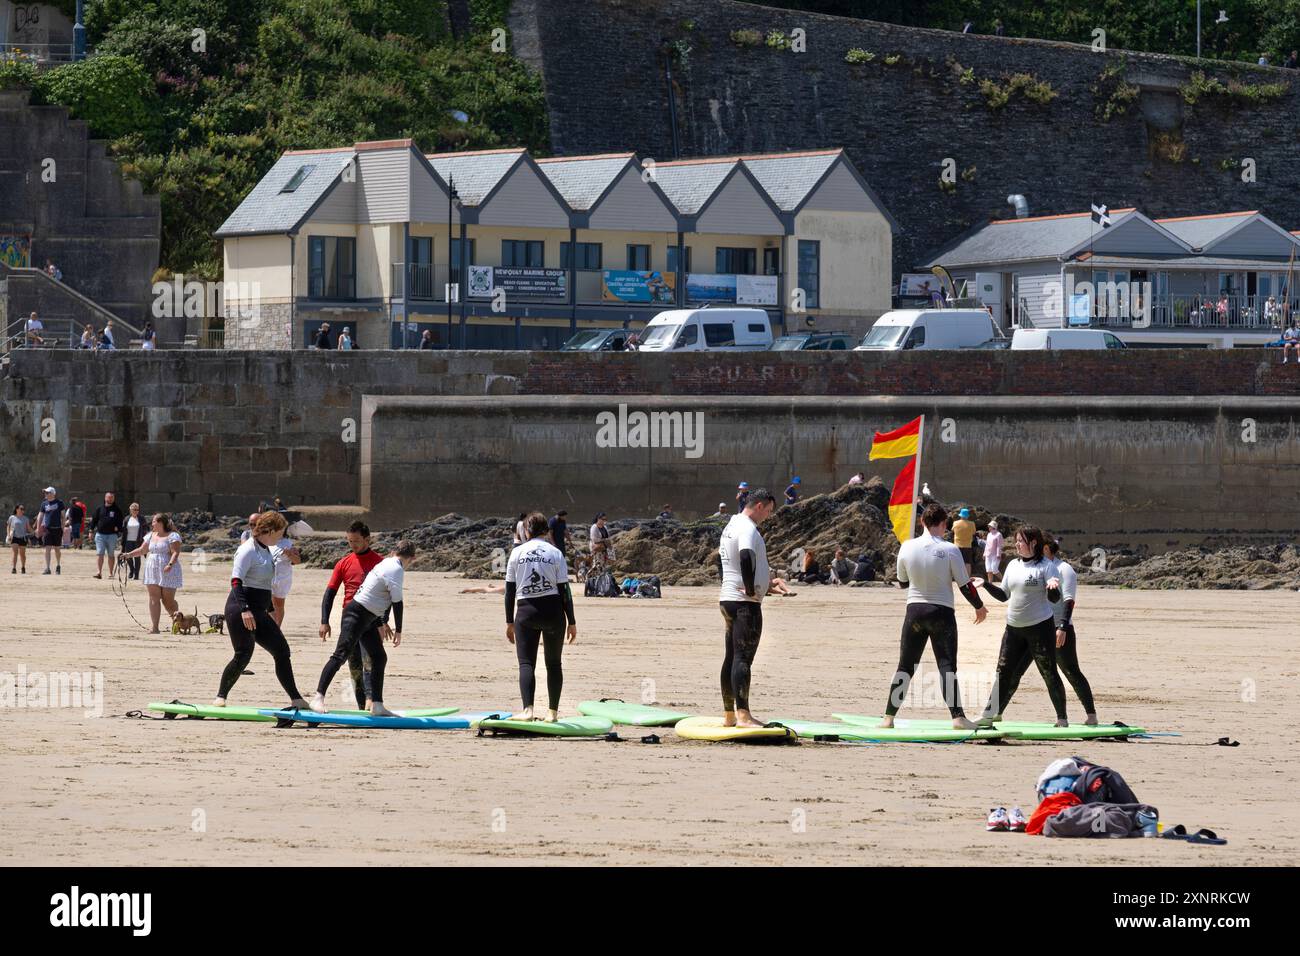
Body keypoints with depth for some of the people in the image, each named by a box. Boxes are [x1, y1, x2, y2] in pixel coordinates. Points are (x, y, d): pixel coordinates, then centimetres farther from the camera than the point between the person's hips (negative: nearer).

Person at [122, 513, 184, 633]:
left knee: (168, 600, -3)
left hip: (167, 572, -6)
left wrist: (170, 564, -27)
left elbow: (175, 552, -13)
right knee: (154, 598, -2)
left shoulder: (172, 536, -5)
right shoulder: (151, 536, 16)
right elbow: (142, 550, 21)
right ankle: (155, 627, -4)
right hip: (152, 571, 6)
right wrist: (128, 555, 10)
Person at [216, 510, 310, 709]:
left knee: (281, 650, 5)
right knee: (243, 654, -13)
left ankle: (295, 699, 8)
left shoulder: (266, 550, 16)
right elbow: (236, 581, -21)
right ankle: (220, 697, 0)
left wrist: (270, 609, 28)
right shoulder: (248, 550, -13)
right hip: (240, 609, -10)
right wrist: (244, 609, -31)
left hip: (258, 612, 10)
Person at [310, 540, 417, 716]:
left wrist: (382, 623, 30)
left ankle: (377, 706, 13)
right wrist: (398, 630, -6)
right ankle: (318, 697, -22)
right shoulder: (396, 569, -14)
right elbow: (397, 602, -14)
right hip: (357, 614, -10)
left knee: (379, 658, 11)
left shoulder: (386, 564, 15)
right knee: (342, 654, -16)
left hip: (367, 619, 10)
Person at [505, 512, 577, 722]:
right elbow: (564, 590, -1)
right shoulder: (555, 554, 0)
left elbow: (510, 590, 3)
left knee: (526, 663, -4)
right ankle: (552, 711, 17)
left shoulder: (517, 553, 1)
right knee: (553, 663, 14)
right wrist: (572, 622, 5)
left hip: (526, 611, -1)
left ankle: (527, 709, -23)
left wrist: (510, 622, 10)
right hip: (553, 610, 1)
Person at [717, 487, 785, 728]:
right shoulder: (747, 529, -14)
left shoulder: (732, 525, 18)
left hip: (728, 599, 10)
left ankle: (729, 715, 15)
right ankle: (743, 715, -19)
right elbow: (746, 556, -33)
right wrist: (751, 590, -24)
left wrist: (767, 583, 24)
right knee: (743, 658, -13)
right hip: (745, 602, -10)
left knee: (732, 658, 12)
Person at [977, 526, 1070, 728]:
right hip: (1014, 628, 6)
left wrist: (1053, 587, -31)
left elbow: (1054, 599, -11)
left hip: (1040, 627, -6)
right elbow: (1004, 595, 16)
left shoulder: (1046, 566, -7)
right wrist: (985, 584, 5)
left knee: (1049, 673, -1)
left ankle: (1062, 718, 6)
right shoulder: (1013, 565, 11)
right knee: (1004, 672, 5)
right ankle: (992, 714, 12)